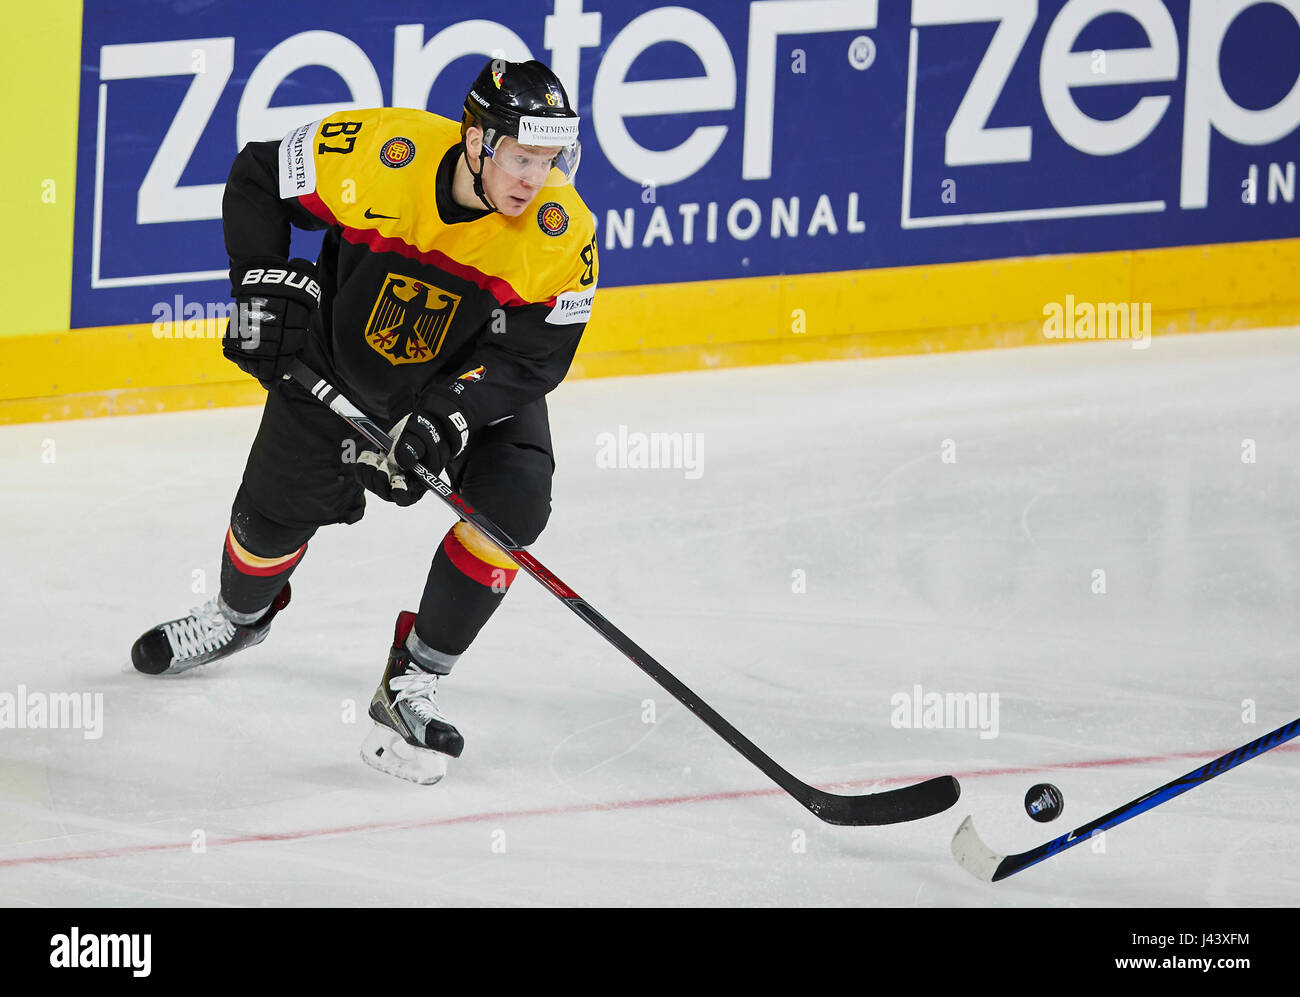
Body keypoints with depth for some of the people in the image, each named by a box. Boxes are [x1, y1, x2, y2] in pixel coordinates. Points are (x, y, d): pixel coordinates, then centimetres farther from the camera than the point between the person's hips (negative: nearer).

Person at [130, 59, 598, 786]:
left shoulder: (561, 234, -28)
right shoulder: (379, 154, -31)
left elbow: (535, 356, -22)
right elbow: (257, 178, -14)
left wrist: (450, 413, -35)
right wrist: (264, 284, -19)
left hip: (479, 374, 0)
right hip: (340, 356, 0)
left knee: (513, 502, -23)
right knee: (276, 507, 8)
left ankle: (412, 685, -9)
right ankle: (239, 617, 45)